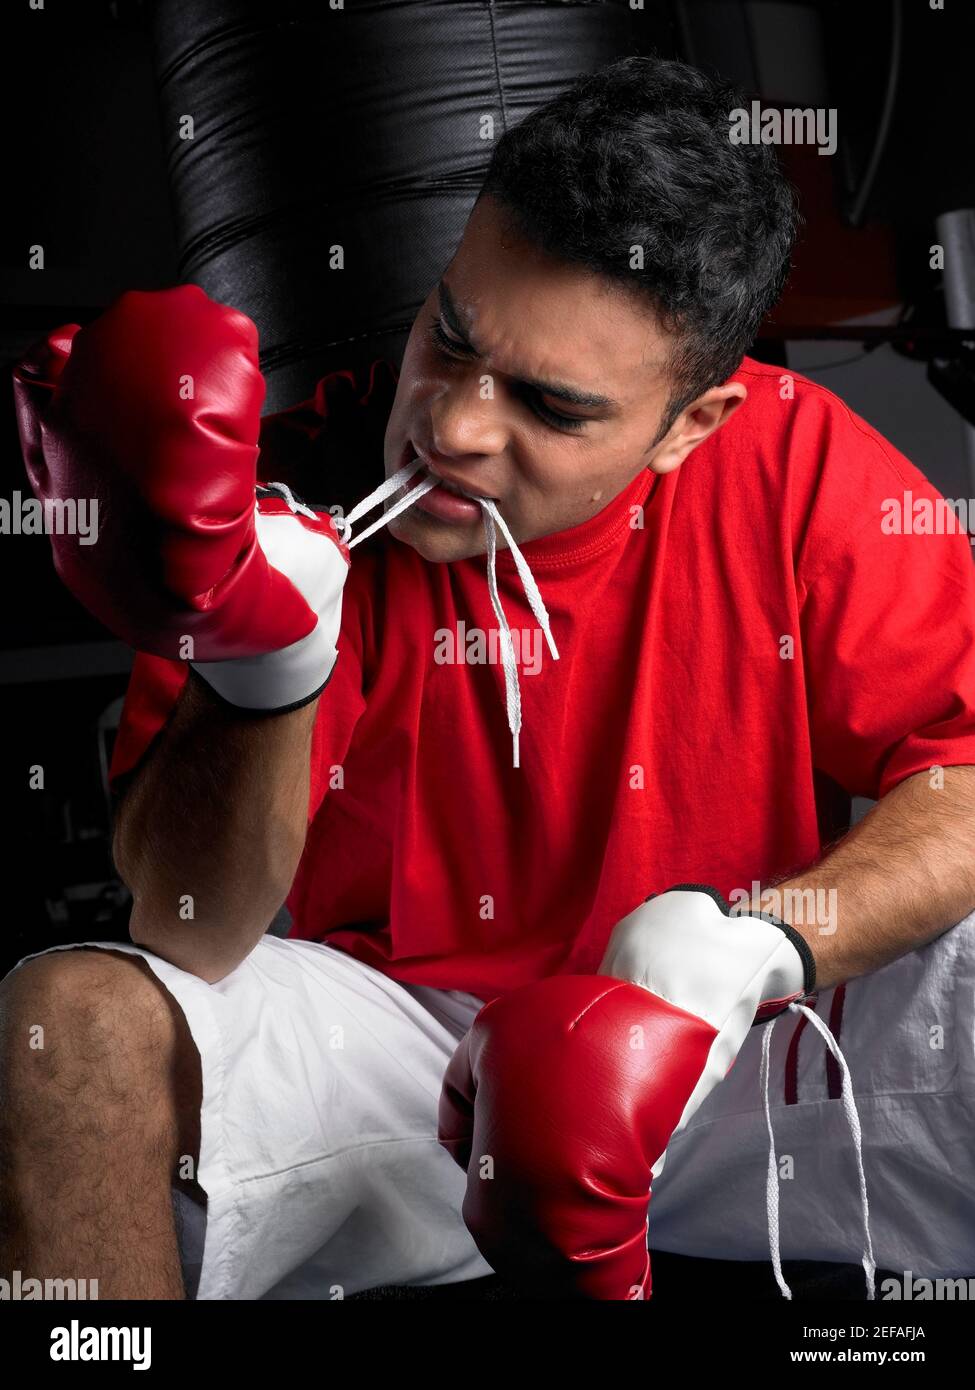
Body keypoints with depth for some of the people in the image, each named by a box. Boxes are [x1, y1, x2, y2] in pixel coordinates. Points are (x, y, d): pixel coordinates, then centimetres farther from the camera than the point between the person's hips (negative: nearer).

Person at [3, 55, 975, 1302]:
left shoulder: (795, 466, -10)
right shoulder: (305, 489, -12)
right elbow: (189, 938, -14)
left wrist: (746, 949, -28)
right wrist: (266, 670, -32)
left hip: (743, 1044, 1)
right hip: (391, 1029, 0)